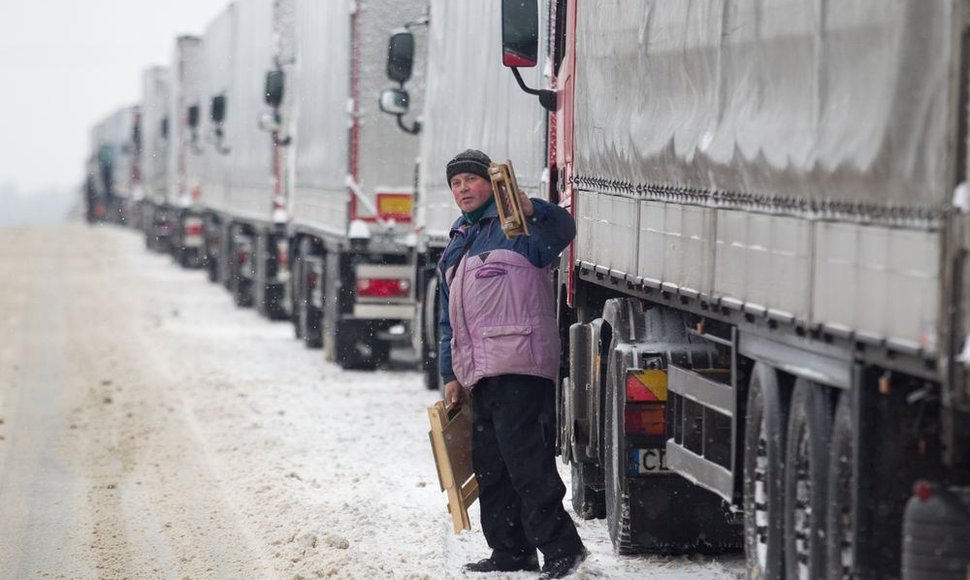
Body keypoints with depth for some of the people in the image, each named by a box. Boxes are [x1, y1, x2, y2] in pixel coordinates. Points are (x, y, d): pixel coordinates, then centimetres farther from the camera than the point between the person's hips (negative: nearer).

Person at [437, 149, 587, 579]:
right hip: (480, 374, 9)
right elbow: (449, 321, 28)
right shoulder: (455, 248, 24)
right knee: (489, 464, 10)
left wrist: (532, 210, -43)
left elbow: (562, 230, -24)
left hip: (520, 366, -9)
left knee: (524, 458, -14)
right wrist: (450, 375, 23)